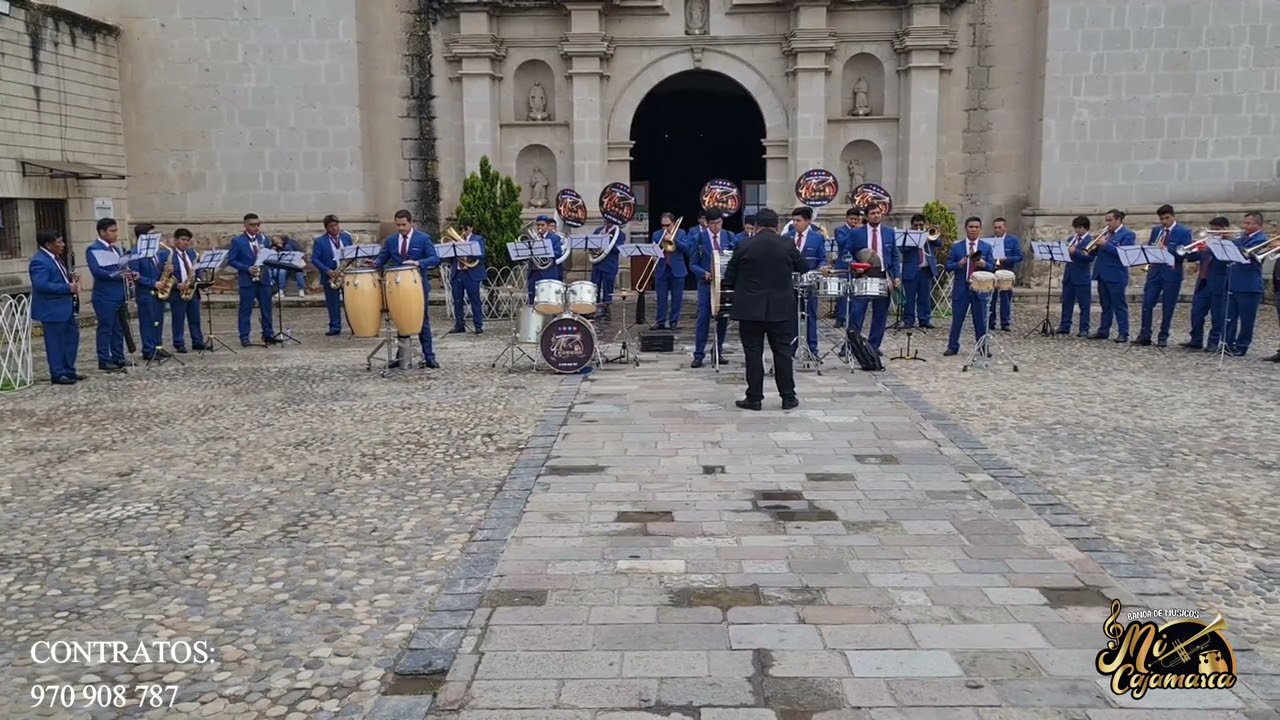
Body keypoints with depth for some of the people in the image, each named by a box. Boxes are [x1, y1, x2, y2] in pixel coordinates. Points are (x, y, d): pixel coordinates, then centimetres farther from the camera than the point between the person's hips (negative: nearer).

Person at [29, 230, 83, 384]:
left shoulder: (53, 257, 11)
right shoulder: (39, 261, -19)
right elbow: (41, 285, -27)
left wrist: (70, 279, 3)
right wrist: (68, 288, -23)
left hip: (64, 306, 10)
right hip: (51, 309, -10)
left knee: (72, 337, 14)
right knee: (56, 342, -1)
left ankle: (69, 370, 24)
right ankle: (57, 374, 8)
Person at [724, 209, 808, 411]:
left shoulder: (744, 245, -5)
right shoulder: (787, 244, -3)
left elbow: (728, 279, 1)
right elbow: (804, 267, 11)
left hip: (750, 309, -1)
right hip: (780, 308, 1)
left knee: (753, 353, 3)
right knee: (782, 352, 8)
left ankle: (754, 398, 5)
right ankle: (788, 397, 12)